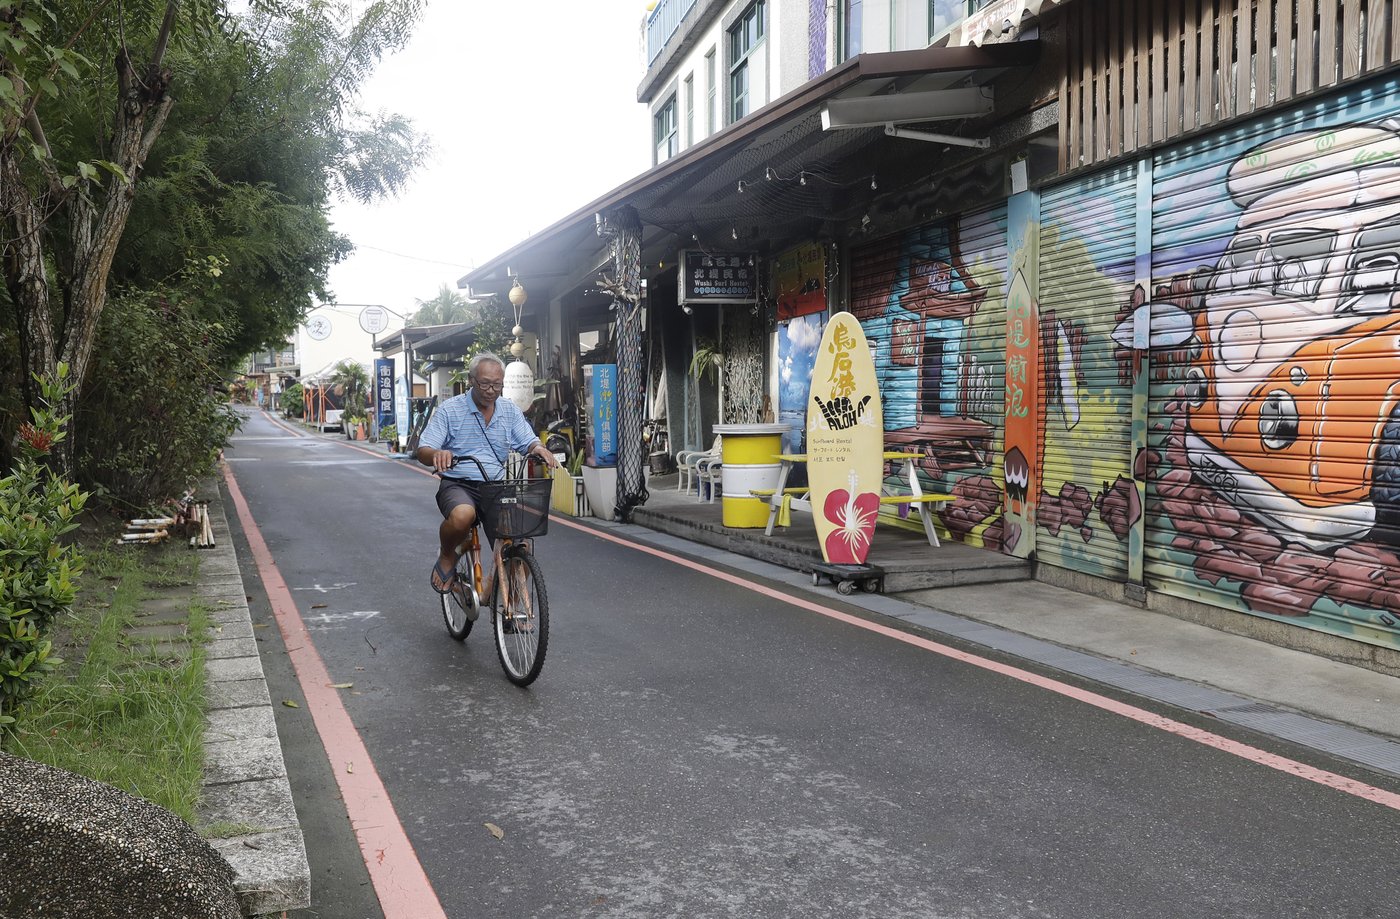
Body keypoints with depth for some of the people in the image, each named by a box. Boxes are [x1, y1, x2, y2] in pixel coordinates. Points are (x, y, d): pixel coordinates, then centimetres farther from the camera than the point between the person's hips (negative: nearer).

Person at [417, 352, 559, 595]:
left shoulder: (510, 411, 9)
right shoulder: (449, 410, -3)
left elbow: (529, 442, 6)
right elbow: (423, 451, -8)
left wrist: (538, 448, -20)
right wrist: (437, 454, -34)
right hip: (458, 485, -4)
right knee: (462, 516, -38)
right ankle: (447, 557, -3)